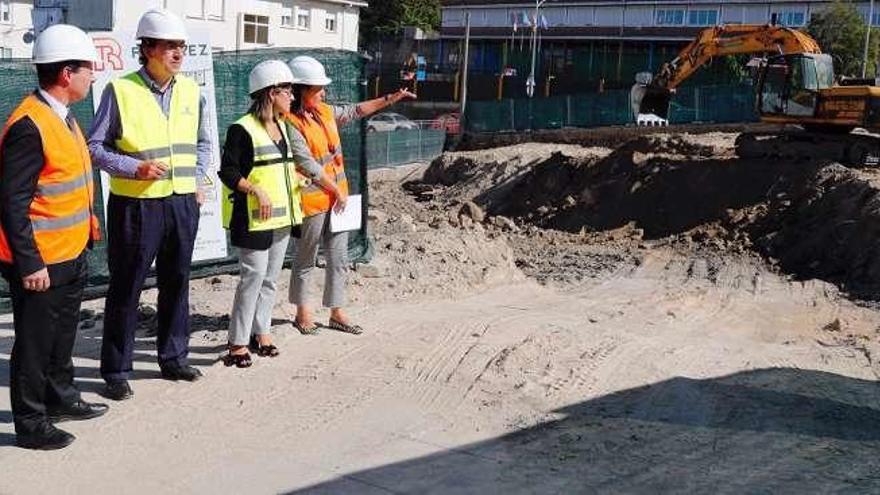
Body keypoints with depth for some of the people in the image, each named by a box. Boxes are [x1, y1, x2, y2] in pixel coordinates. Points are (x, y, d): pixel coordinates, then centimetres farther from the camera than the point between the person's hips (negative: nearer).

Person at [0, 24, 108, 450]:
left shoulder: (62, 116, 9)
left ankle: (61, 399, 39)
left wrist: (88, 224, 19)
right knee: (34, 343, 5)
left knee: (63, 334, 23)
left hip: (71, 255, 9)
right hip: (40, 263, -9)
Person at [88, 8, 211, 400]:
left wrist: (196, 182, 8)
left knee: (176, 283, 14)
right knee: (126, 288, 3)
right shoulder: (120, 90, -9)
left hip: (183, 203, 5)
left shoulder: (191, 91, 6)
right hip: (135, 204, -5)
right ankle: (116, 371, 14)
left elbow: (203, 143, 19)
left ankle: (173, 358, 29)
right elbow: (95, 146, -5)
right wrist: (135, 168, -17)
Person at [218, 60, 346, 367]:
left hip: (281, 215, 8)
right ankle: (237, 343, -2)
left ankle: (261, 332, 23)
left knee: (270, 277, 12)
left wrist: (302, 175, 12)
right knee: (254, 275, -9)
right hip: (254, 216, -8)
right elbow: (227, 172, -15)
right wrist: (257, 191, -25)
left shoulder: (281, 126, 15)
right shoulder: (243, 129, -12)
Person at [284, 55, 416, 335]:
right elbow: (307, 164, -21)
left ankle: (336, 312, 20)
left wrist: (390, 99, 20)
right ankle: (303, 313, 23)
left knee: (339, 259, 11)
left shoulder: (325, 112, 6)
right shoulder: (291, 124, -18)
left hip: (337, 197, 8)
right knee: (306, 260, 9)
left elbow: (356, 111, 21)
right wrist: (335, 189, -19)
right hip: (312, 201, -7)